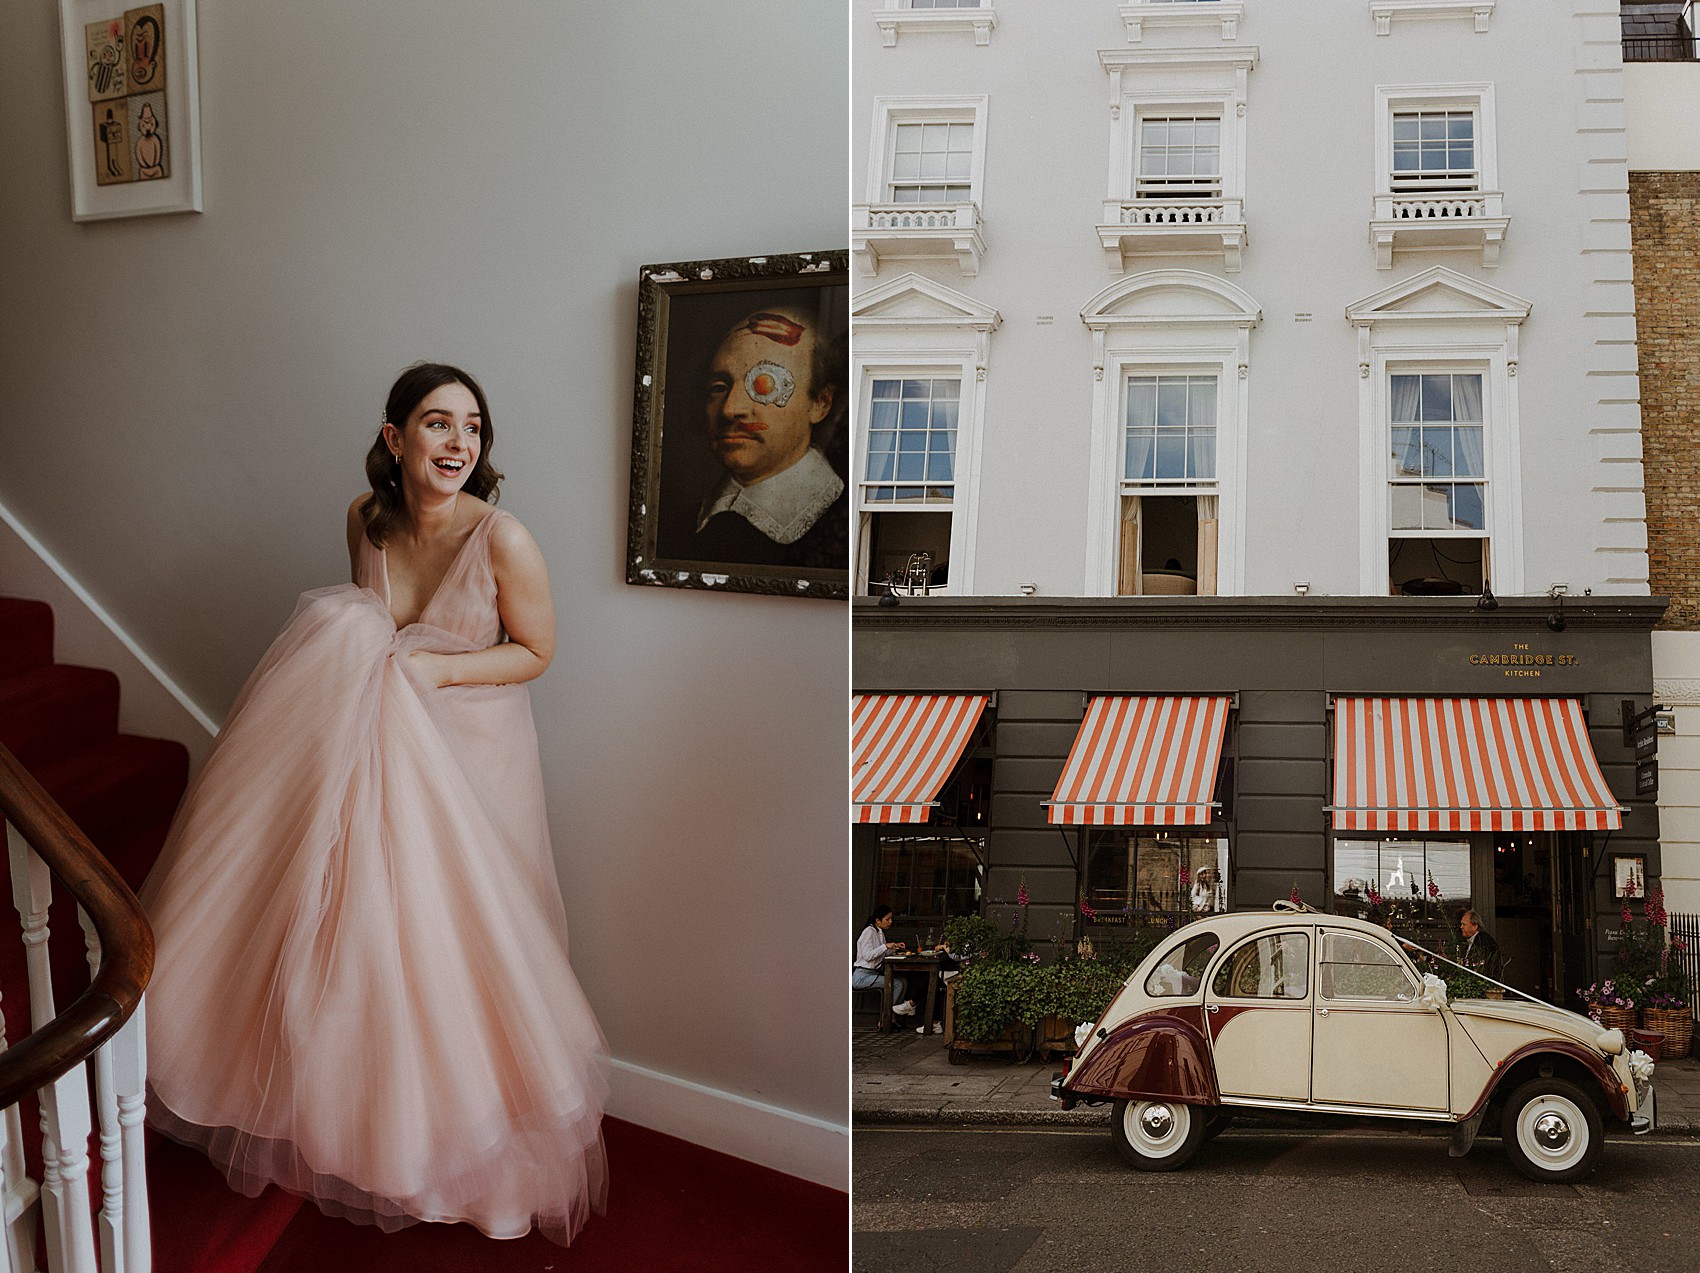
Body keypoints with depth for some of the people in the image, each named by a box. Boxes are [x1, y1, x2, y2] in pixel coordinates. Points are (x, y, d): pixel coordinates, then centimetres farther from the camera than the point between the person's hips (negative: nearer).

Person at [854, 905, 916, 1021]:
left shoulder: (880, 932, 14)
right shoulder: (869, 932, -14)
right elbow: (867, 956, -23)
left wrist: (895, 948, 5)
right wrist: (885, 946, -23)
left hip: (874, 972, 9)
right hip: (862, 976, -9)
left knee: (904, 981, -3)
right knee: (897, 984, -20)